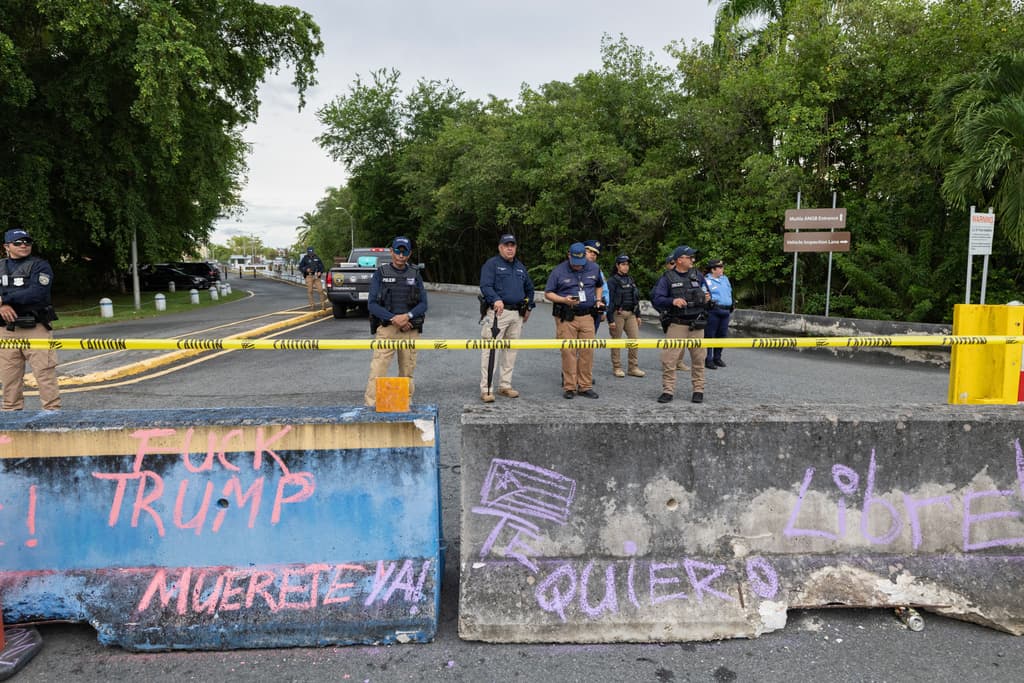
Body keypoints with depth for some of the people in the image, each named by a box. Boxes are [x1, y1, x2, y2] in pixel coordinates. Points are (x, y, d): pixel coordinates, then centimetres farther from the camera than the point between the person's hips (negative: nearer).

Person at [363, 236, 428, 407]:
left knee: (407, 372, 8)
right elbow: (372, 304, -4)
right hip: (386, 329, -3)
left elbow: (423, 303, 5)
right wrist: (393, 319, -16)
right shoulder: (381, 273, 3)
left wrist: (407, 316, -14)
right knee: (377, 371, -11)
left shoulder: (415, 274, 11)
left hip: (410, 329, 3)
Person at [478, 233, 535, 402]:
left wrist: (528, 307, 22)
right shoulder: (492, 264, -2)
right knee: (491, 350, -10)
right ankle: (486, 390, -9)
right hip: (498, 312, -7)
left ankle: (505, 385, 20)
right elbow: (485, 286, -15)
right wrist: (496, 299, -32)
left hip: (517, 314, 7)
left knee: (511, 350, 11)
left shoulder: (520, 266, 19)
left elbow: (529, 288, 31)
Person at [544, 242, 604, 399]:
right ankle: (569, 387, 5)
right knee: (568, 352, -3)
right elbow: (548, 293, 0)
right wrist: (564, 300, -16)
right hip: (566, 317, -3)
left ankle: (585, 386, 12)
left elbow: (599, 286, 26)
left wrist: (598, 300, 8)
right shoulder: (559, 271, -3)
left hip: (587, 316, 3)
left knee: (587, 351, 3)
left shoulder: (594, 268, 8)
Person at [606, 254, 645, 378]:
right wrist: (611, 320, -15)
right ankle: (617, 368, 10)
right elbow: (610, 300, -10)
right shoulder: (612, 280, -5)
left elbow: (636, 298, 21)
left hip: (631, 314, 6)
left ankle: (634, 368, 9)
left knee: (635, 339, 2)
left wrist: (638, 315, 17)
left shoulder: (631, 280, 15)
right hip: (618, 314, -6)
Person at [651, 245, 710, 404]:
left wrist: (707, 298, -5)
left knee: (698, 358, 7)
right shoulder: (668, 278, -1)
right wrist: (672, 301, -23)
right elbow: (657, 299, -7)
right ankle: (668, 390, 3)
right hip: (676, 324, -3)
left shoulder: (697, 275, 9)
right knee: (669, 358, -7)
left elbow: (707, 294, 18)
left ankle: (698, 389, 18)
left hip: (696, 325, 3)